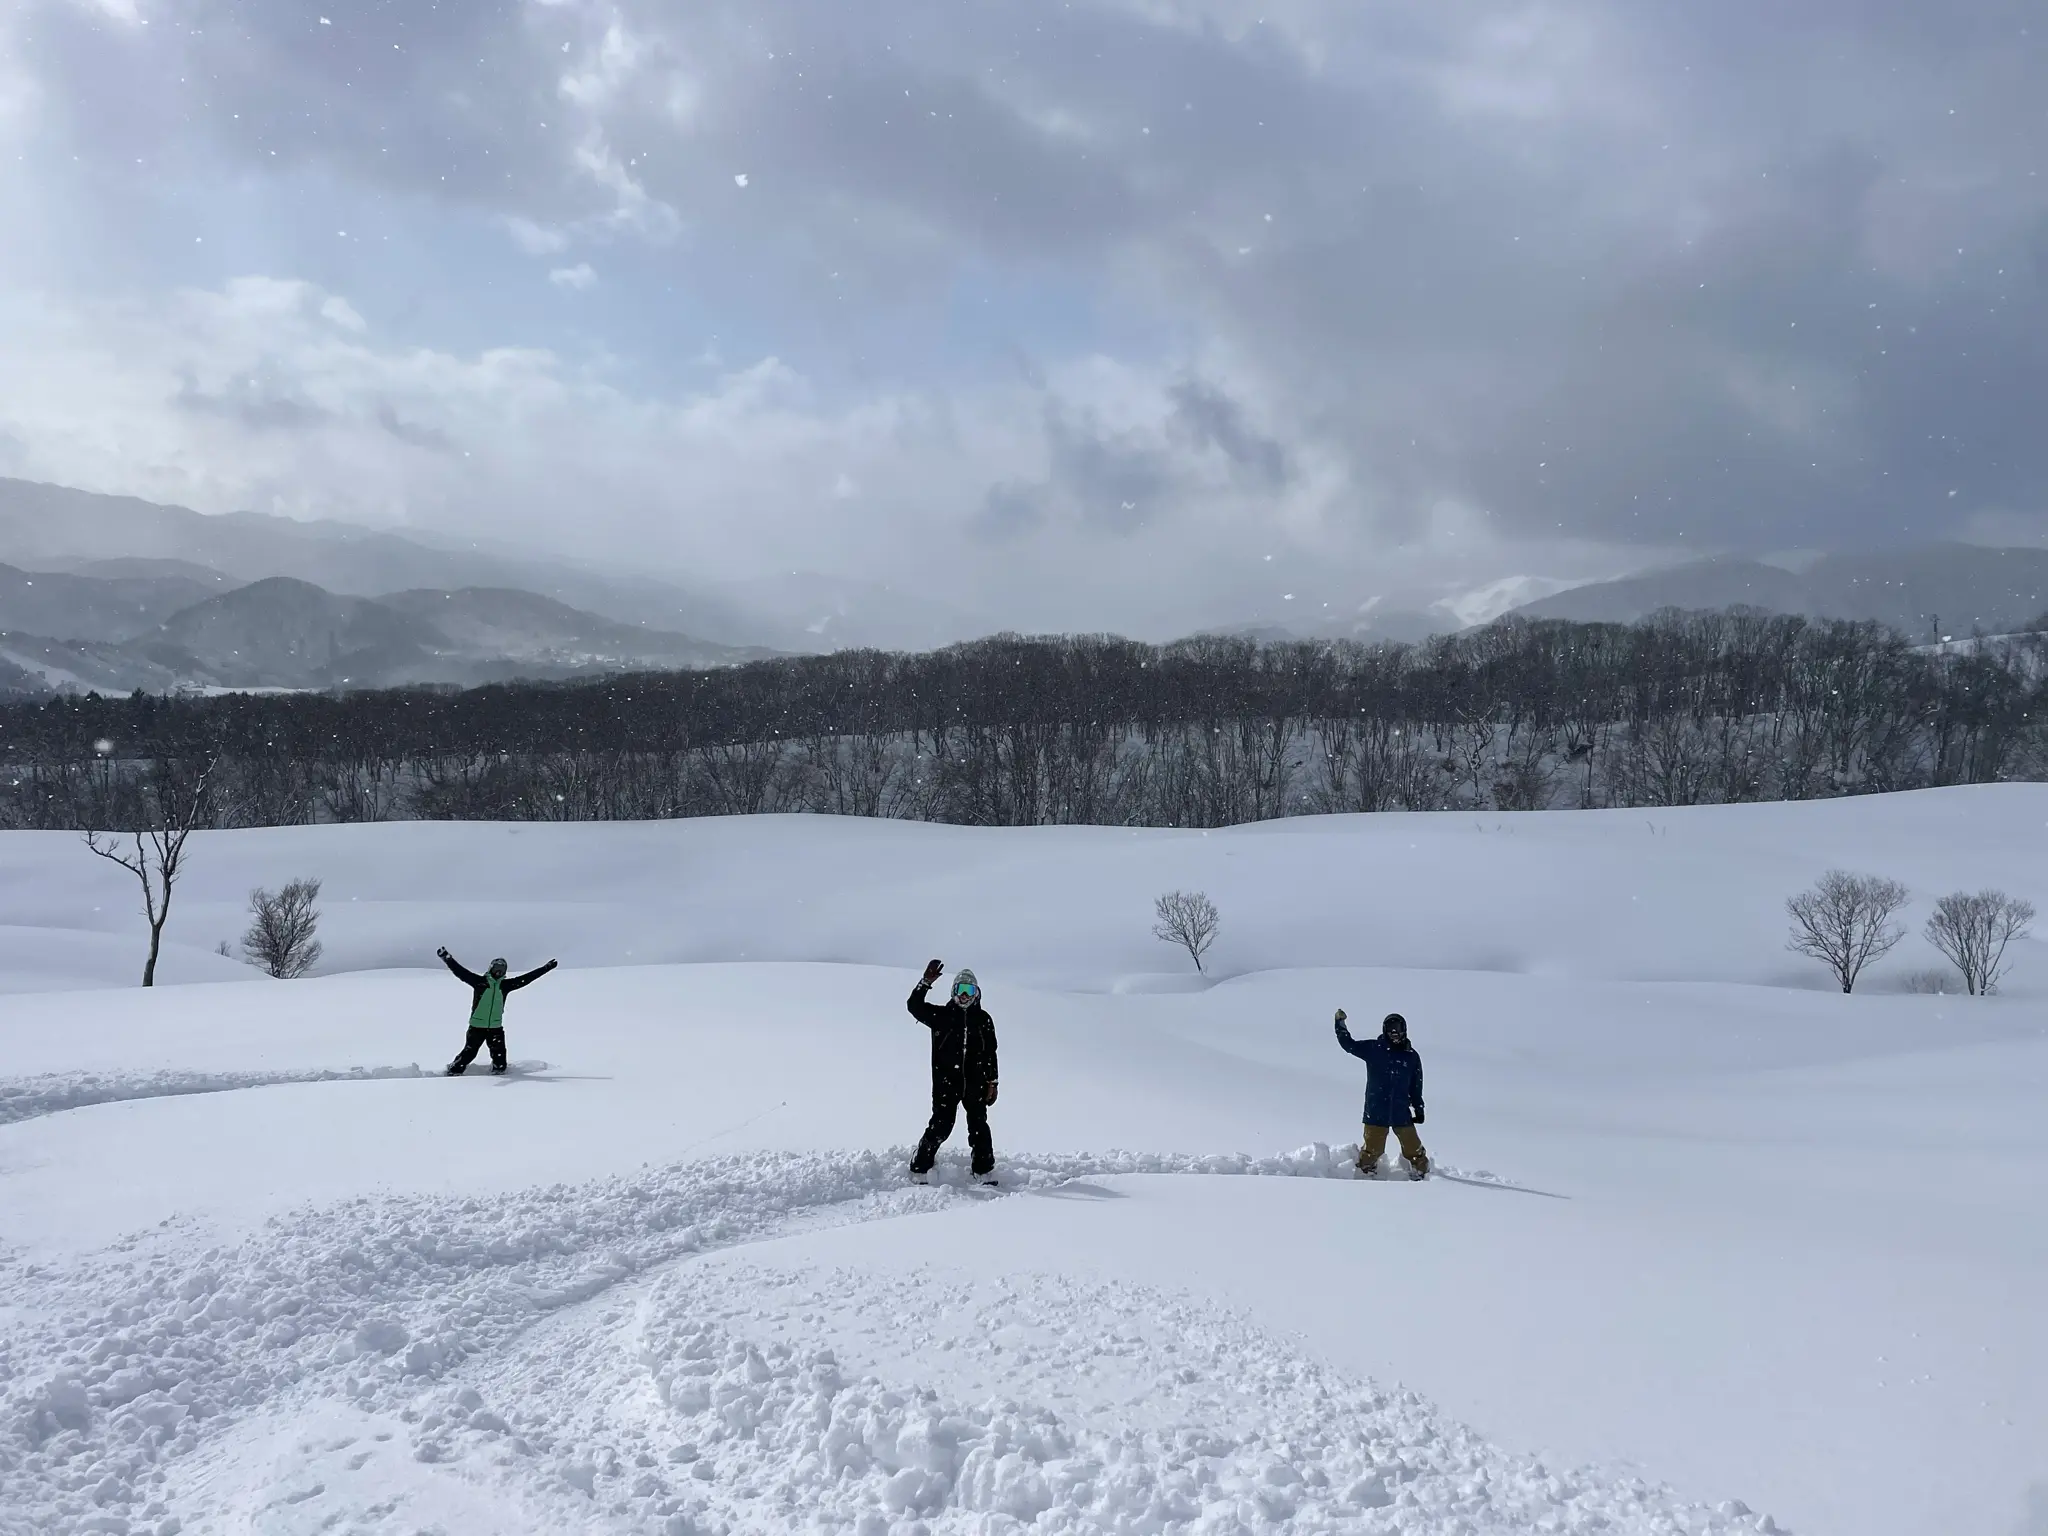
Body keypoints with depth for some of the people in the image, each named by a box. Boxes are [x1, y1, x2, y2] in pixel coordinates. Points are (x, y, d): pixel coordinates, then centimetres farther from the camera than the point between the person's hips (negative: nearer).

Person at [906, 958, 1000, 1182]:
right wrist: (926, 982, -20)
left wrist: (992, 1083, 8)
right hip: (946, 1083, -2)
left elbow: (990, 1053, 11)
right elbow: (915, 1006, -9)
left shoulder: (983, 1019, 7)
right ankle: (919, 1170, 8)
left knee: (979, 1127, 5)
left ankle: (985, 1173, 14)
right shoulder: (941, 1015, 2)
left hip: (975, 1084, 2)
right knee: (940, 1127, -3)